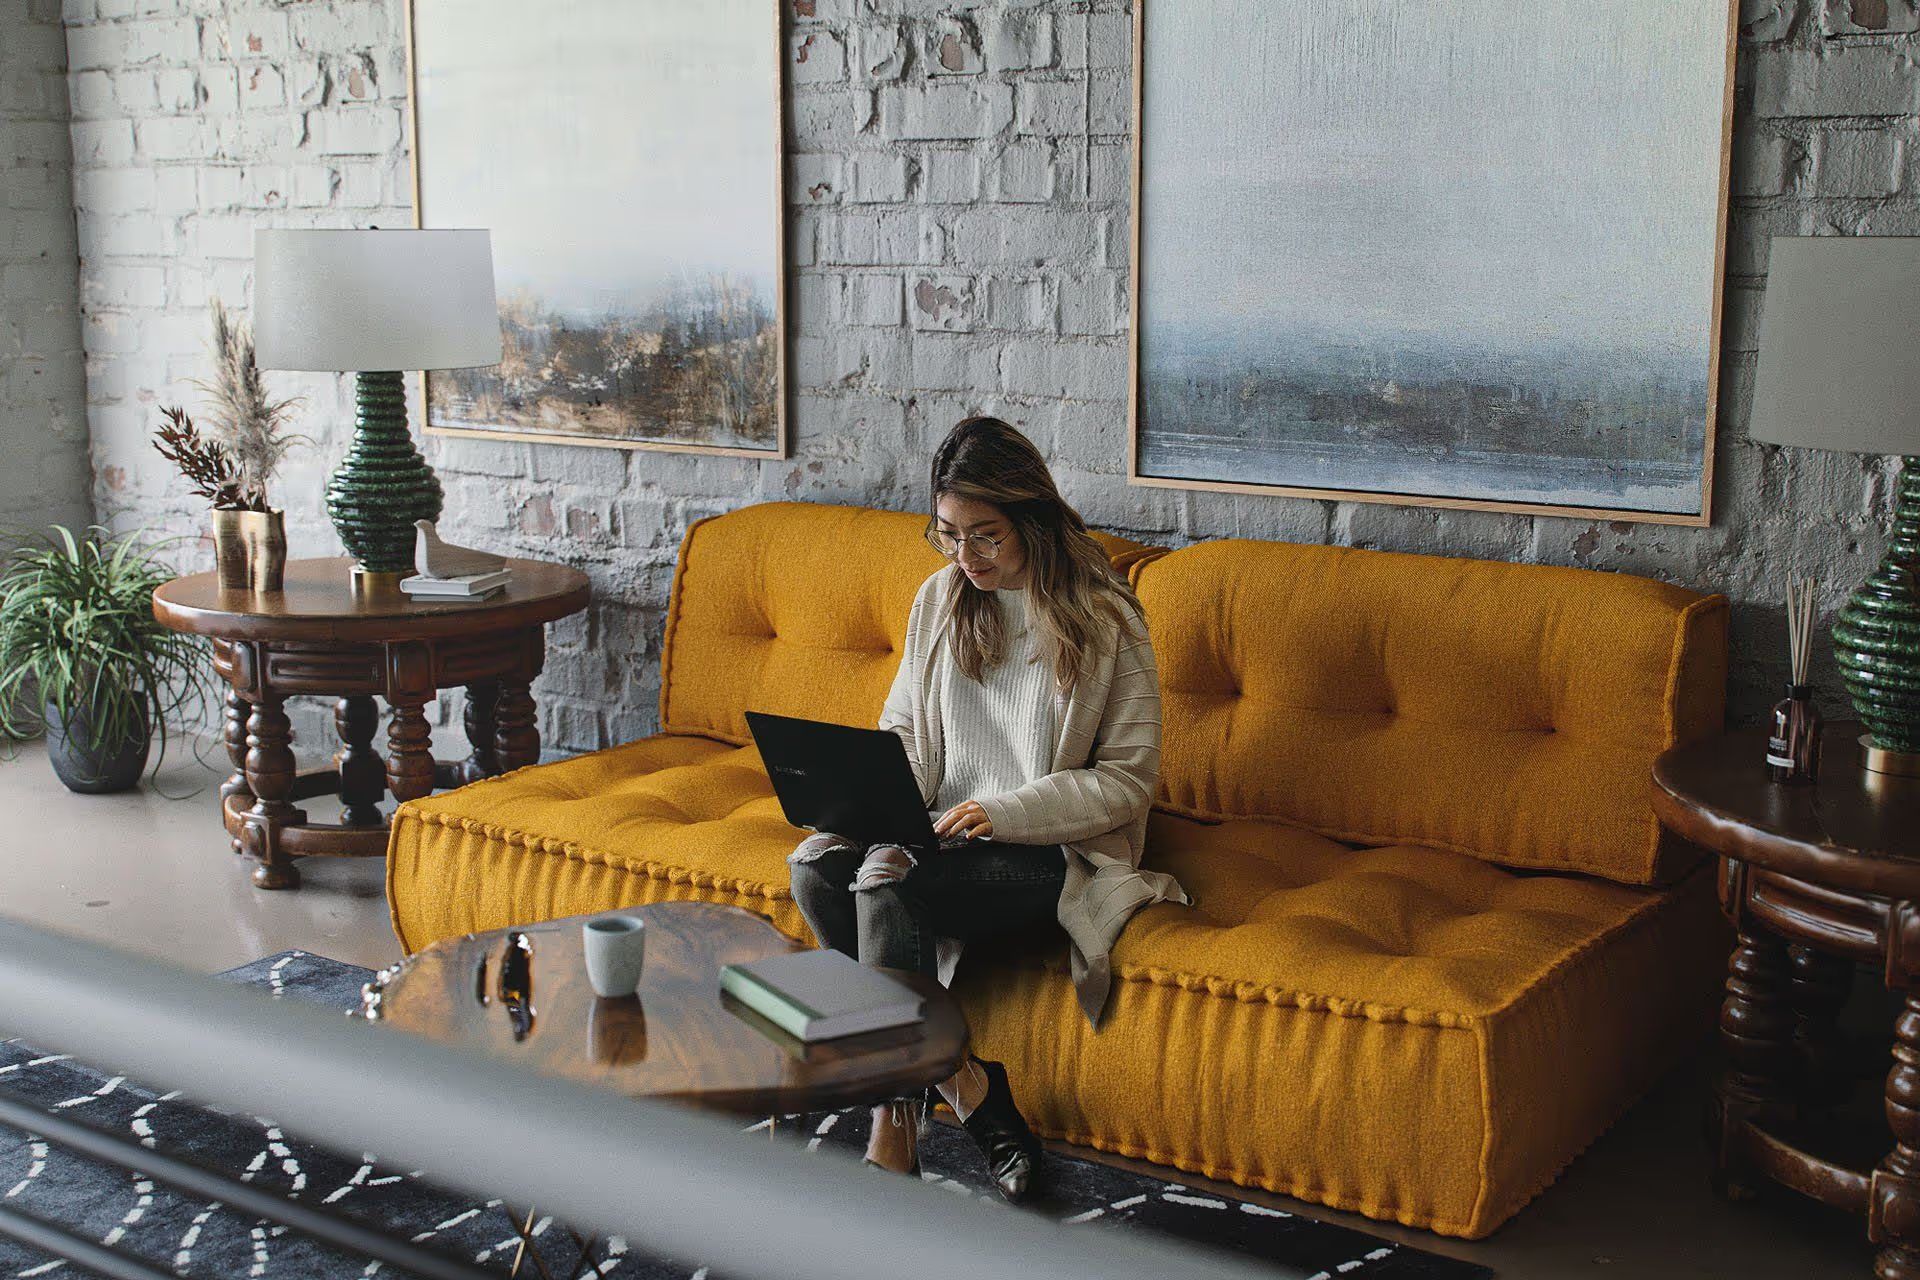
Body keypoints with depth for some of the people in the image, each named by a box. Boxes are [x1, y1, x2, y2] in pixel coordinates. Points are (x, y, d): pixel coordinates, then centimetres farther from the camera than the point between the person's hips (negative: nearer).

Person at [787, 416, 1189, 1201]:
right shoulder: (941, 599, 8)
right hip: (944, 832, 6)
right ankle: (967, 1091, -17)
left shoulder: (1103, 620, -9)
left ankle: (895, 1128, -20)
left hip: (1053, 849, -6)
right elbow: (903, 727, 15)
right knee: (814, 865, -23)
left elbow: (1129, 778, -9)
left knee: (887, 883, -31)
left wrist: (1005, 813, -21)